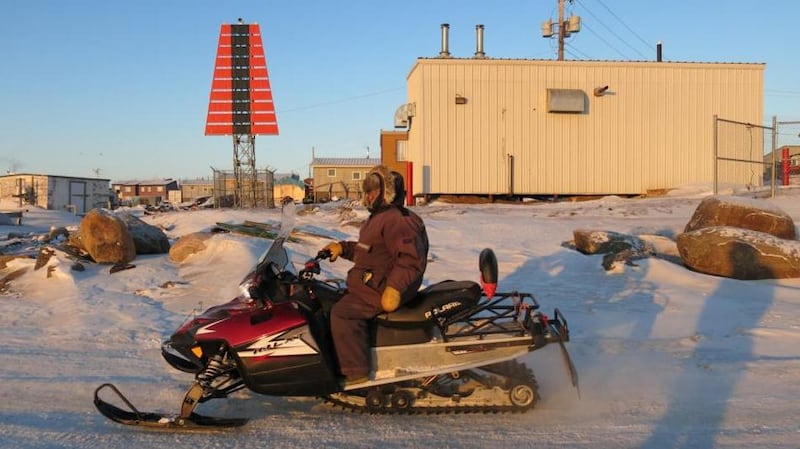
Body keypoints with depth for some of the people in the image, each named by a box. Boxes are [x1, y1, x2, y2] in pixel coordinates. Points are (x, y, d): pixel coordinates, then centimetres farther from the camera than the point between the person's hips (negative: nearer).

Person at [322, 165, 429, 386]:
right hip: (371, 284, 12)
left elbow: (412, 258, -26)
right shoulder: (380, 217, 19)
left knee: (343, 312, -25)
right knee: (337, 301, 17)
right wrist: (343, 248, 19)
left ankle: (355, 371, -21)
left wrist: (395, 287, -33)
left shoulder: (397, 220, -17)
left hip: (382, 289, -12)